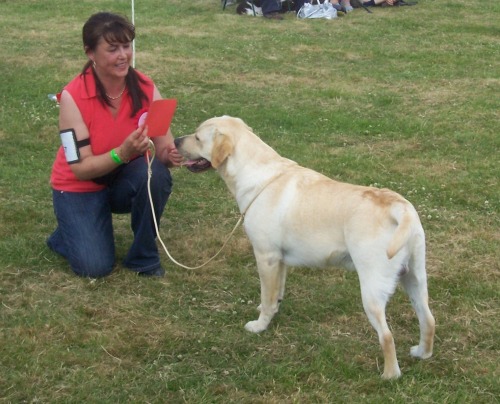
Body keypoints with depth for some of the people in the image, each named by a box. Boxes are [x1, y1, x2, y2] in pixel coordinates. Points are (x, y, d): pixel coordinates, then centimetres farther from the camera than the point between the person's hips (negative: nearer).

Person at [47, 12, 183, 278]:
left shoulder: (145, 88, -16)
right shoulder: (73, 97, -25)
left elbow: (164, 148, -15)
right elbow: (81, 168, -25)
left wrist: (171, 155, -39)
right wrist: (122, 153, -42)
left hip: (125, 180, 3)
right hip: (80, 187, -3)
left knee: (156, 173, -31)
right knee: (96, 267, -19)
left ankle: (143, 256, -9)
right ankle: (68, 233, 17)